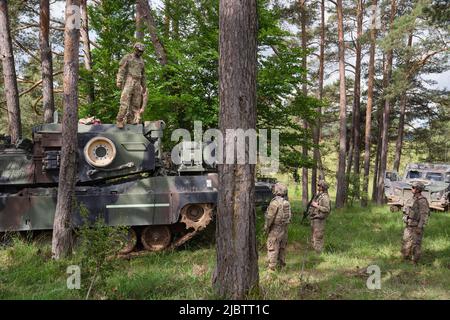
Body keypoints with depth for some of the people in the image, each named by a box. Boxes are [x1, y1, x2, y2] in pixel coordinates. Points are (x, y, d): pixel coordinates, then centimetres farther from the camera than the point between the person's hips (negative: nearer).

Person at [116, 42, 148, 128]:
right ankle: (120, 120, -14)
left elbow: (143, 74, 26)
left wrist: (144, 86, 24)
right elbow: (121, 70, -5)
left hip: (137, 83, 6)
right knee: (125, 102, -15)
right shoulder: (127, 57, 3)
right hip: (128, 82, -6)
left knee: (136, 104, -1)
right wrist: (119, 81, -16)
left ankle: (131, 121, 0)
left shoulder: (141, 60, 21)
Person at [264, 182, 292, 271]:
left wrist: (266, 228, -6)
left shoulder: (275, 202, -19)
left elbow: (270, 217, -18)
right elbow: (289, 215, 9)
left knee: (272, 248, -1)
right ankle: (281, 265, 26)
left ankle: (272, 268, 1)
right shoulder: (287, 203, 4)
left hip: (275, 229, -7)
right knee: (282, 248, 17)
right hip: (284, 229, 7)